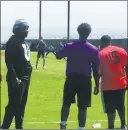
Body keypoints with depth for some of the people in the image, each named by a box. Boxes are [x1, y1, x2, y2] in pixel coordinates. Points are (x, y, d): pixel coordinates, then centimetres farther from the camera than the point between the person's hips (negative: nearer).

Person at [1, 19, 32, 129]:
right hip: (17, 79, -9)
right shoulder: (12, 42, -13)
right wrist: (14, 78, -23)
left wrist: (27, 75, 17)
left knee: (21, 105, 13)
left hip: (25, 78, 9)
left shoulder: (24, 42, 16)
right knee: (14, 104, -9)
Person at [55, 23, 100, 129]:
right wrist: (97, 85, 1)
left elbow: (58, 56, 8)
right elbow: (96, 69, -6)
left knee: (66, 103, 18)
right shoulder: (94, 50, -8)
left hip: (71, 79, 1)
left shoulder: (69, 46, -6)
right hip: (85, 80, -1)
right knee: (82, 107, 4)